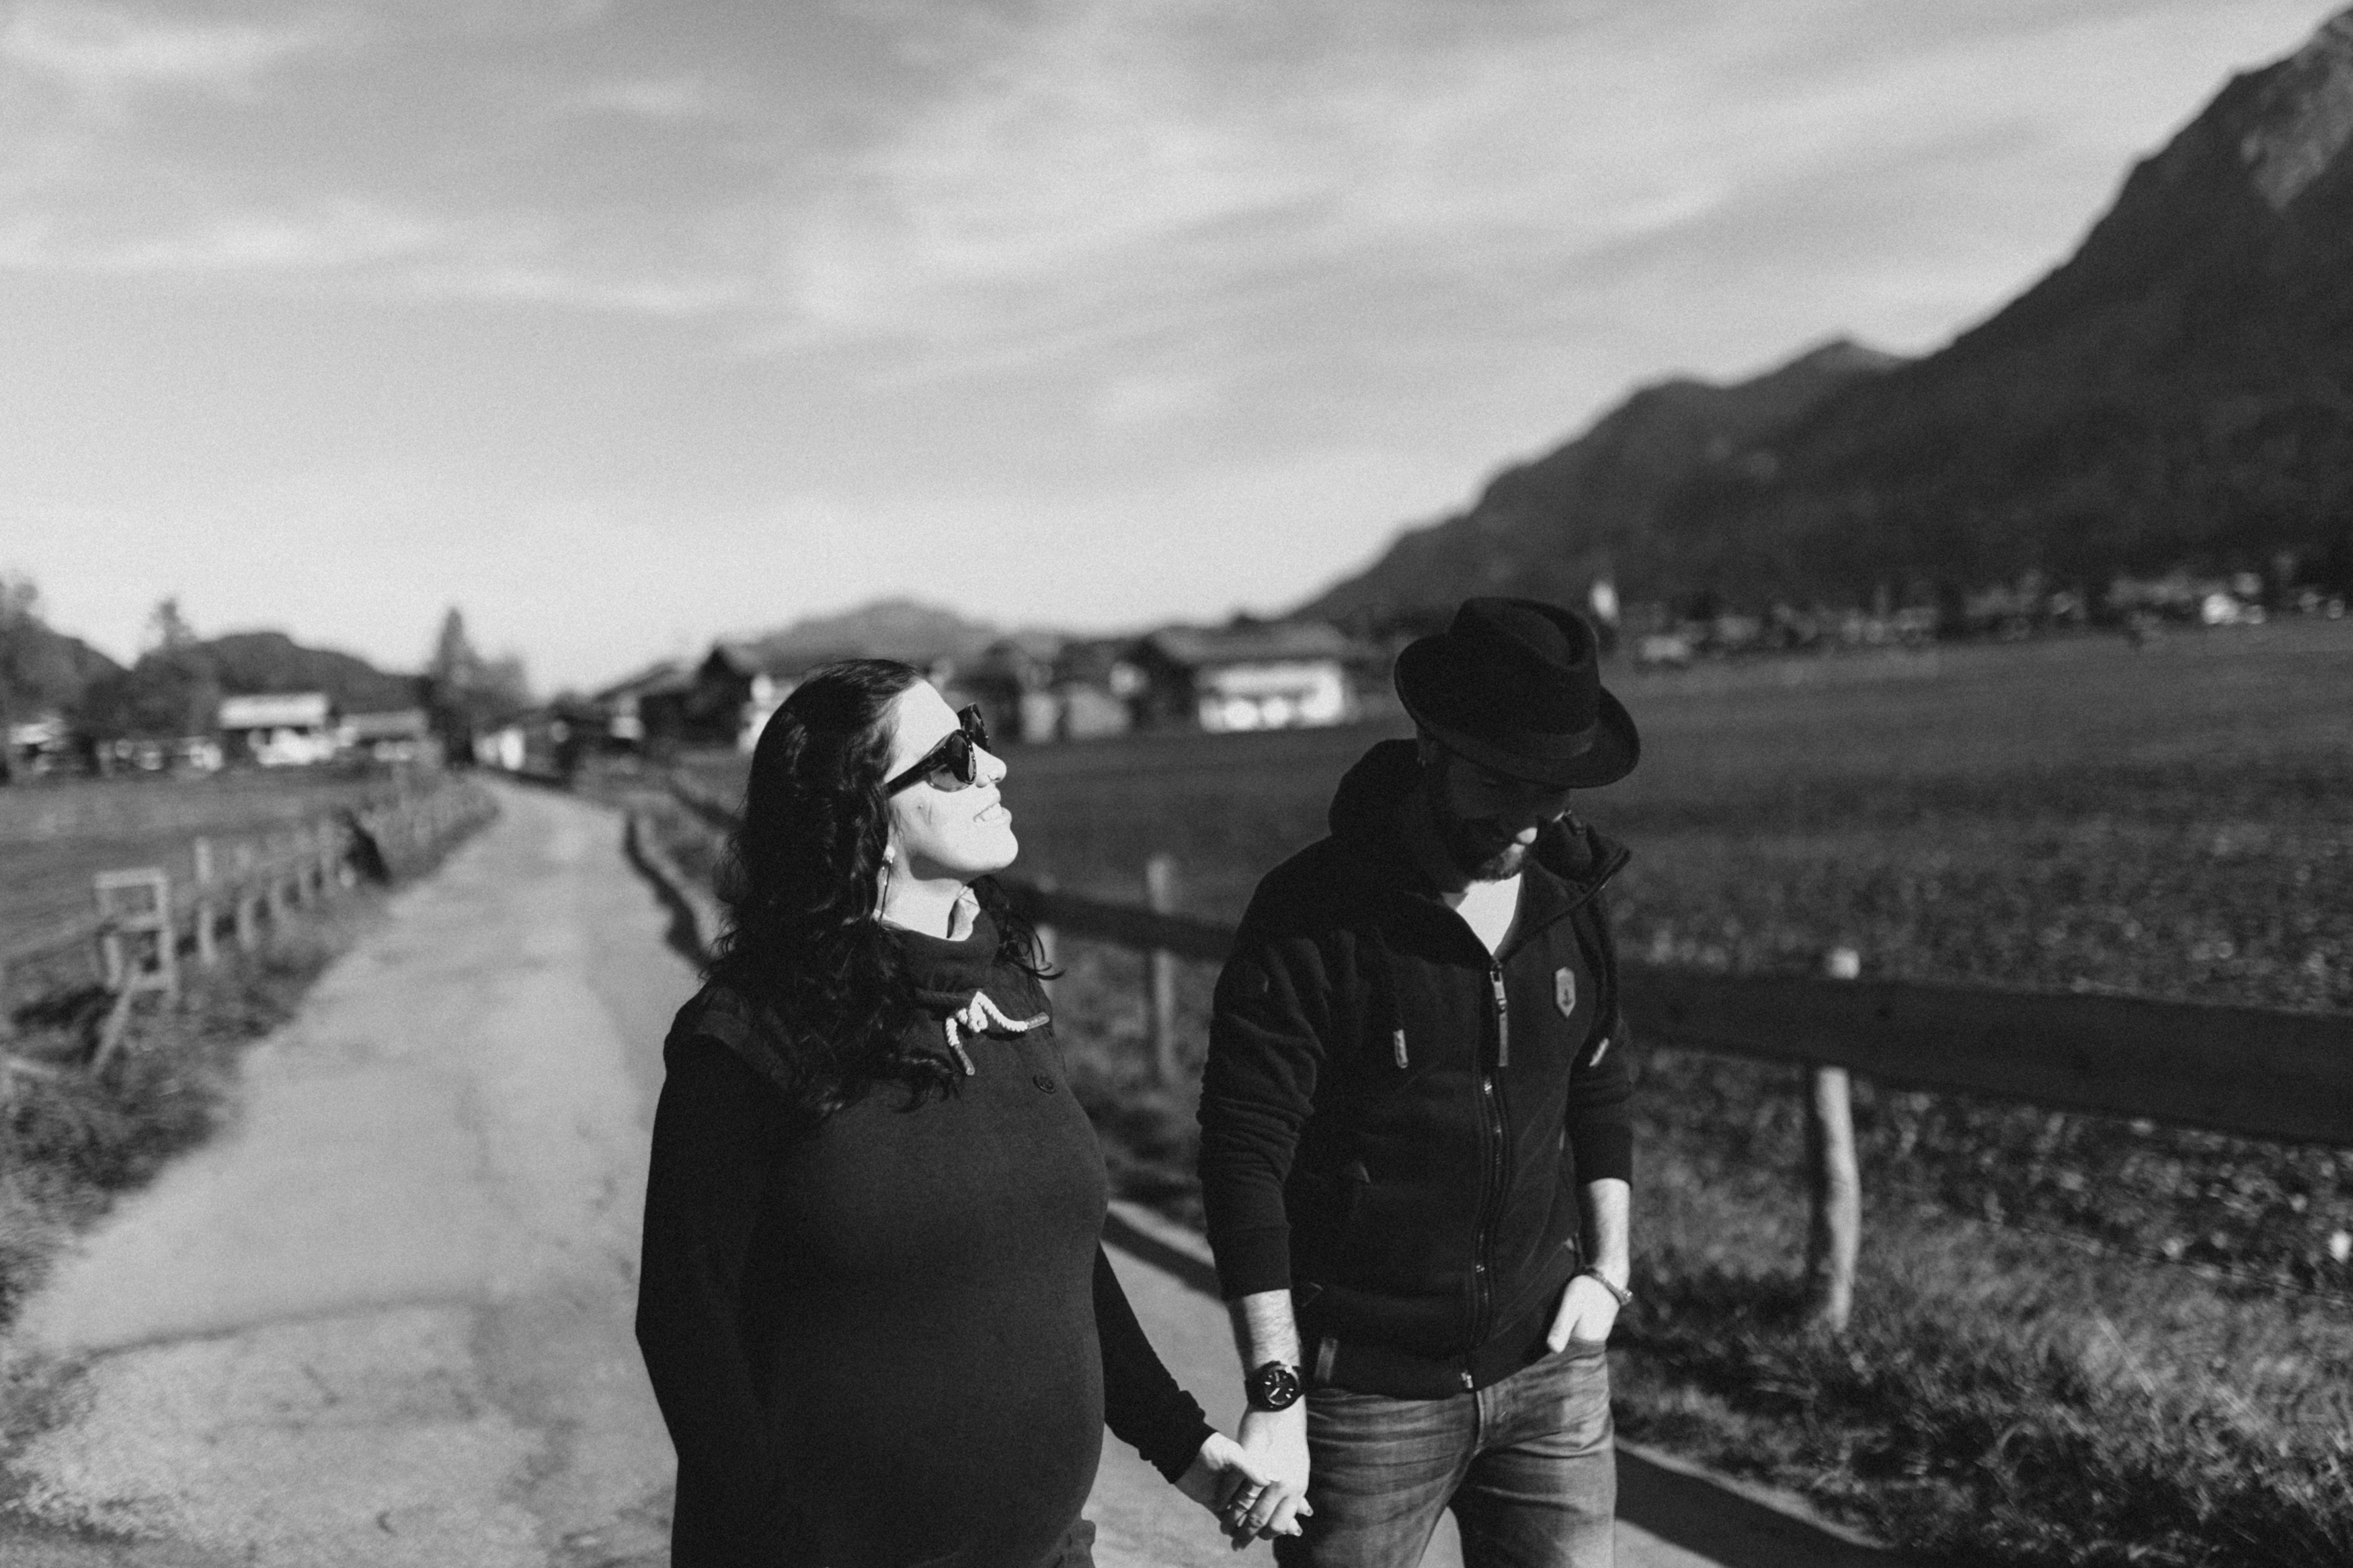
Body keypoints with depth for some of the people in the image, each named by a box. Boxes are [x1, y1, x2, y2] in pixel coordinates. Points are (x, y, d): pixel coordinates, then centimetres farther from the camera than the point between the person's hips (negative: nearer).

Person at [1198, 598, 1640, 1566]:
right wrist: (1274, 1394, -17)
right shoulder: (1313, 915, -15)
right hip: (1367, 1392, -4)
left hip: (1551, 1373, 5)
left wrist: (1608, 1267, 6)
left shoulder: (1569, 902, 3)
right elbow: (1245, 1157, -16)